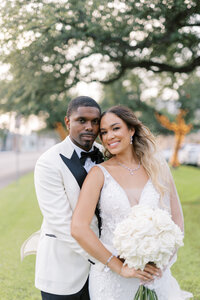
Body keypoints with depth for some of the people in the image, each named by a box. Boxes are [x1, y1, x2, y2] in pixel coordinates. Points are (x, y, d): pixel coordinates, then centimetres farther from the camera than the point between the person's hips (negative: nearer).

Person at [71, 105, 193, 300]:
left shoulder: (159, 169, 3)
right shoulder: (100, 173, -5)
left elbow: (177, 221, 4)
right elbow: (78, 228, -13)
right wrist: (120, 267, -15)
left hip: (156, 275, 2)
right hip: (111, 278, -2)